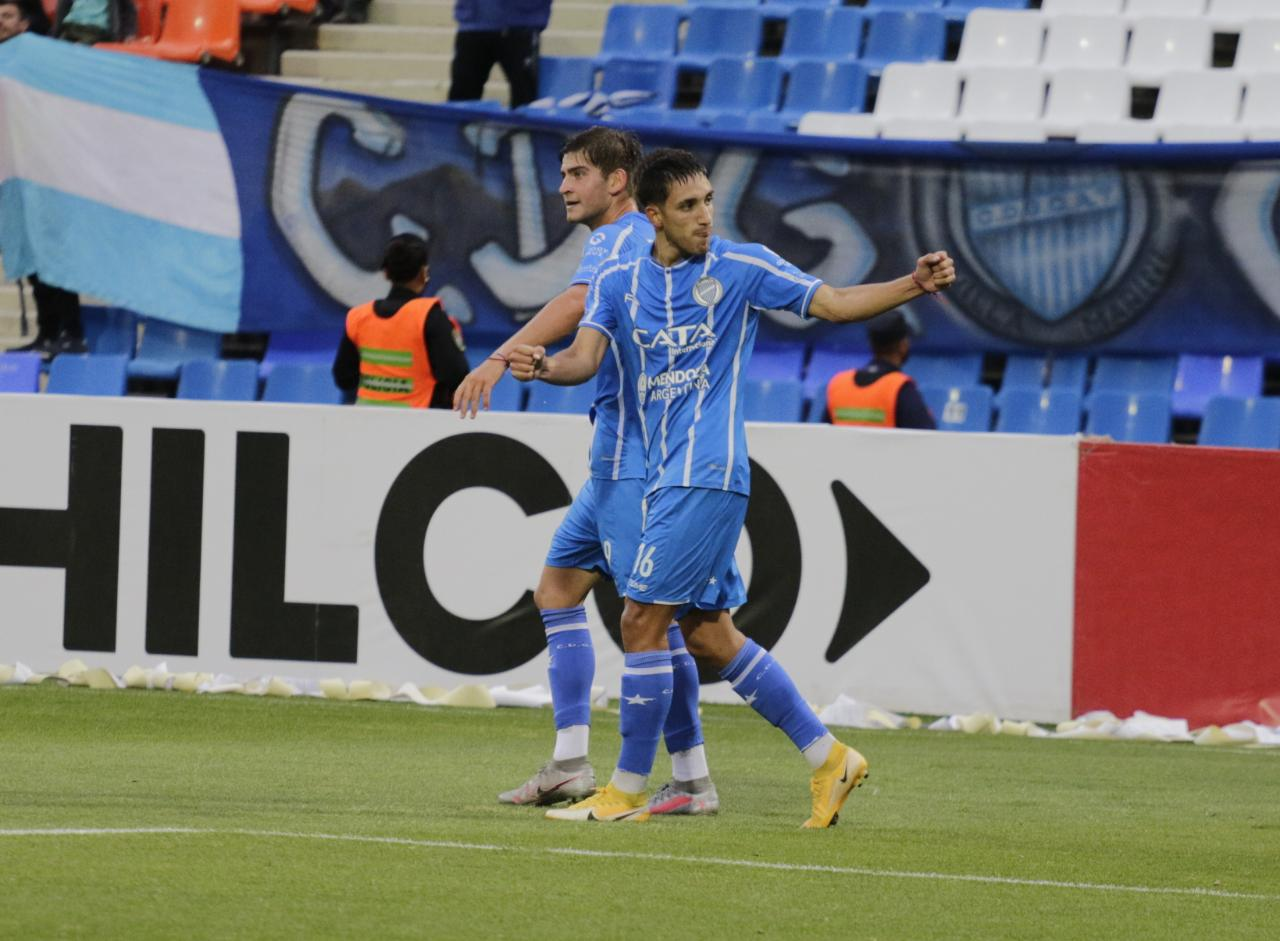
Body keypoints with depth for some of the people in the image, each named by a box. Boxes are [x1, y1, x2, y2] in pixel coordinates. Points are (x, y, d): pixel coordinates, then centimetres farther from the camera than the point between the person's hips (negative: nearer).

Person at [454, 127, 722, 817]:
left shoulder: (622, 239, -10)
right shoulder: (640, 242, 20)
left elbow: (576, 304, -29)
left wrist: (500, 359, -39)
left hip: (633, 455, -11)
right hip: (618, 456, 11)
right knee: (557, 588, 12)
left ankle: (692, 779, -8)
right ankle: (570, 766, 11)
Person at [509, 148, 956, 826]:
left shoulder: (742, 267, -1)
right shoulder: (617, 282, 9)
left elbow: (834, 304, 1)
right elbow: (585, 358, -3)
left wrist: (914, 285, -14)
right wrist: (542, 367, -26)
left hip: (708, 476, -6)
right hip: (664, 481, 6)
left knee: (642, 621, -9)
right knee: (709, 635, 9)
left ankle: (628, 790, -1)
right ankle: (828, 758, 18)